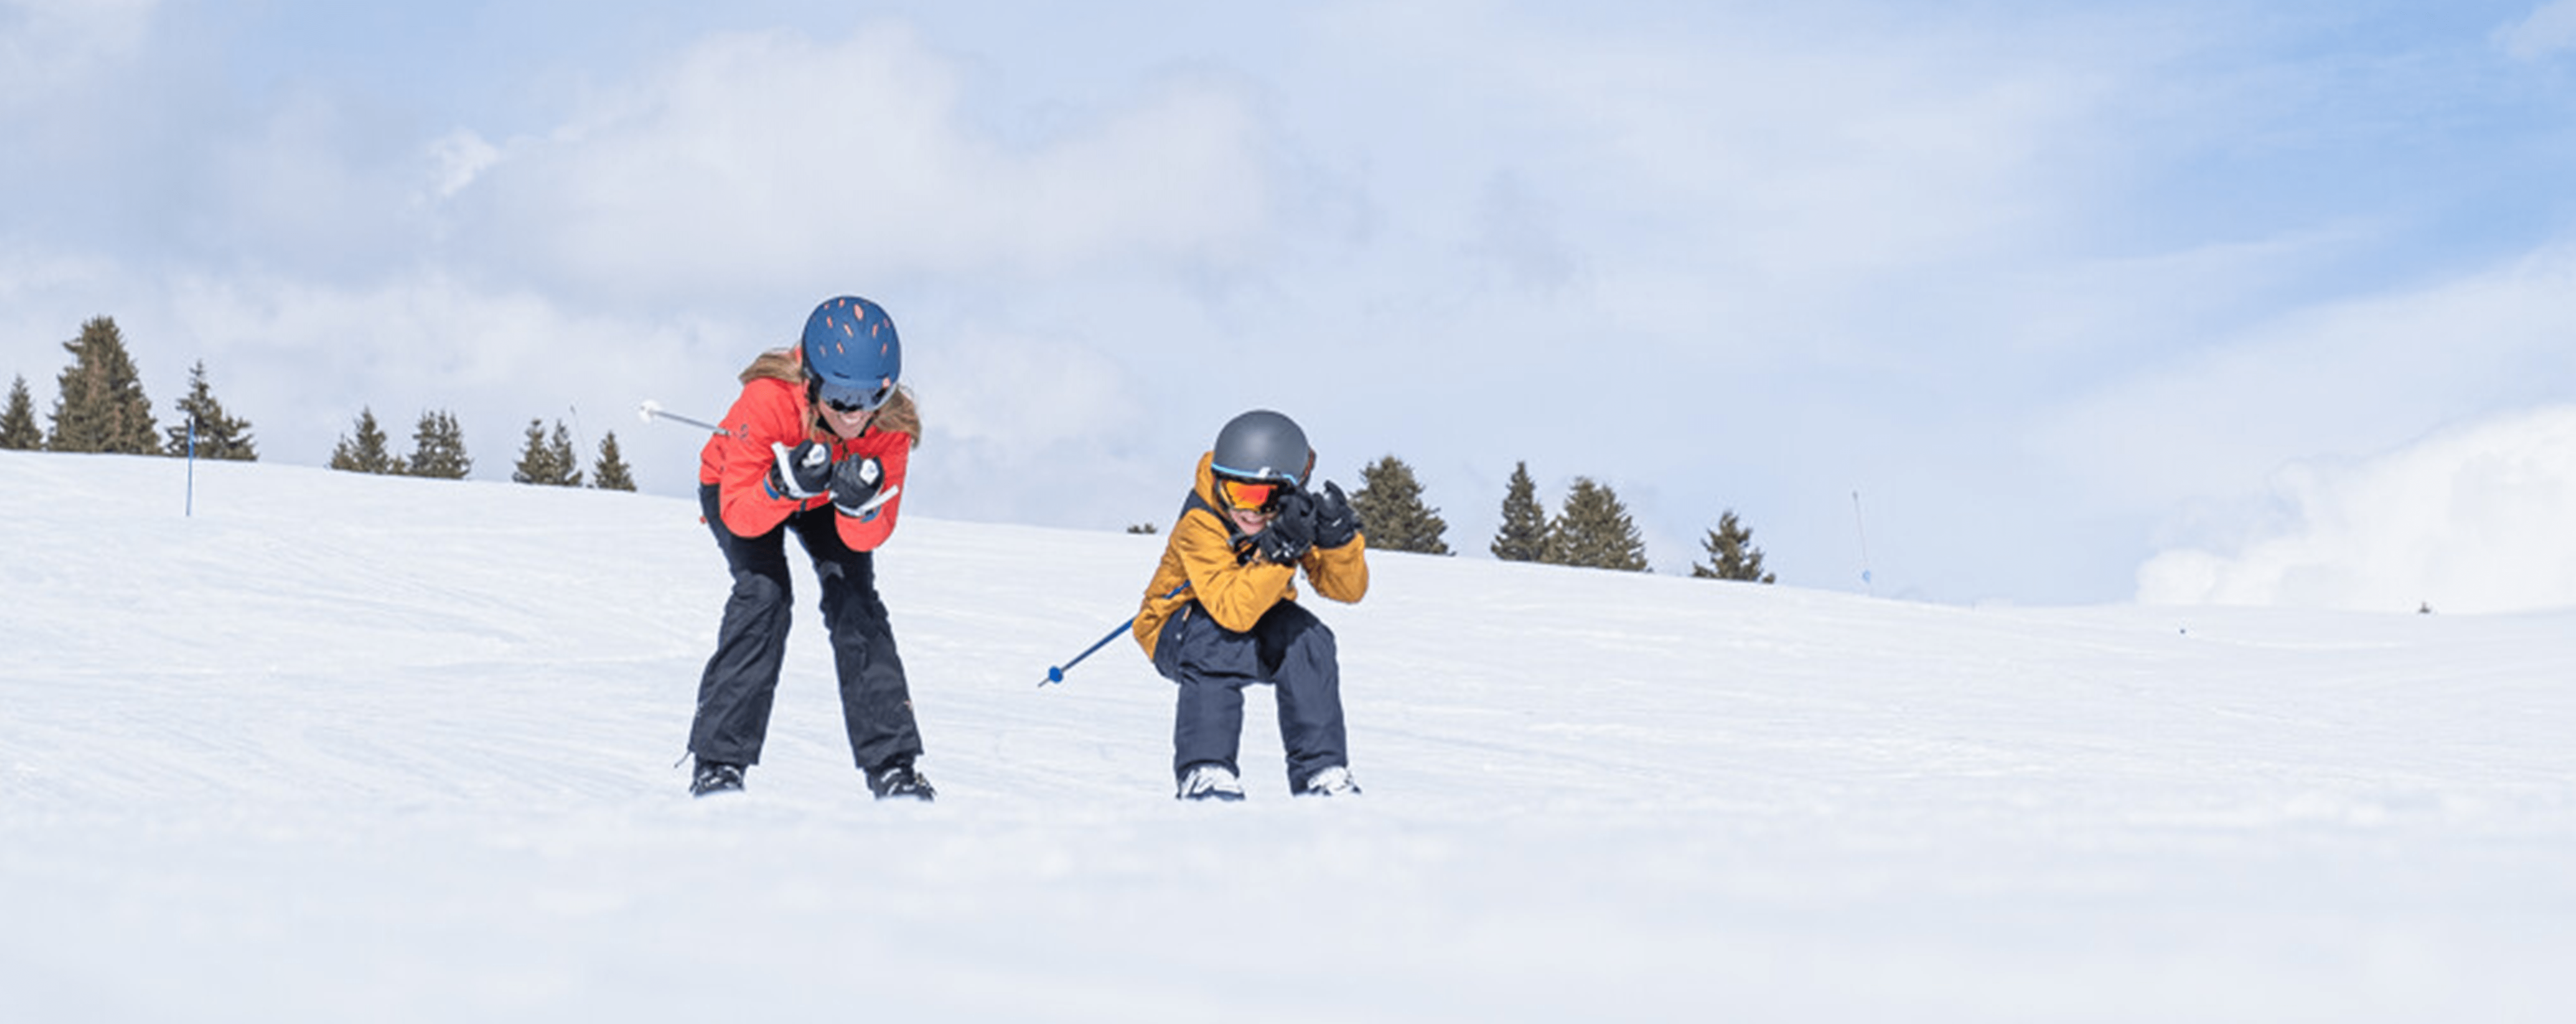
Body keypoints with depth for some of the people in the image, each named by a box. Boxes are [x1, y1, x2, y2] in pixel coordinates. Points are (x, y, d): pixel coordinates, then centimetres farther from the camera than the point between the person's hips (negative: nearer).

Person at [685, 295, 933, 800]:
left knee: (854, 596, -15)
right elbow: (739, 515, -36)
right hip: (740, 487, -3)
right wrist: (786, 487, -54)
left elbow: (870, 537, -27)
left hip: (824, 505, 3)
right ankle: (717, 763, -19)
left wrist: (862, 505, -49)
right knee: (764, 594, -23)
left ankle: (890, 764, -11)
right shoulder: (768, 400, -40)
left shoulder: (892, 426, -31)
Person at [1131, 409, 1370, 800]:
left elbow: (1349, 590, -18)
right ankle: (1206, 774, -34)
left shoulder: (1297, 515, -15)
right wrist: (1279, 551, -51)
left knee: (1308, 639, -27)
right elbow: (1233, 611, -41)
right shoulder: (1200, 523, -30)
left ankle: (1322, 773, -21)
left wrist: (1339, 539, -38)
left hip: (1260, 631, 4)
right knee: (1216, 638, -37)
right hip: (1176, 632, -4)